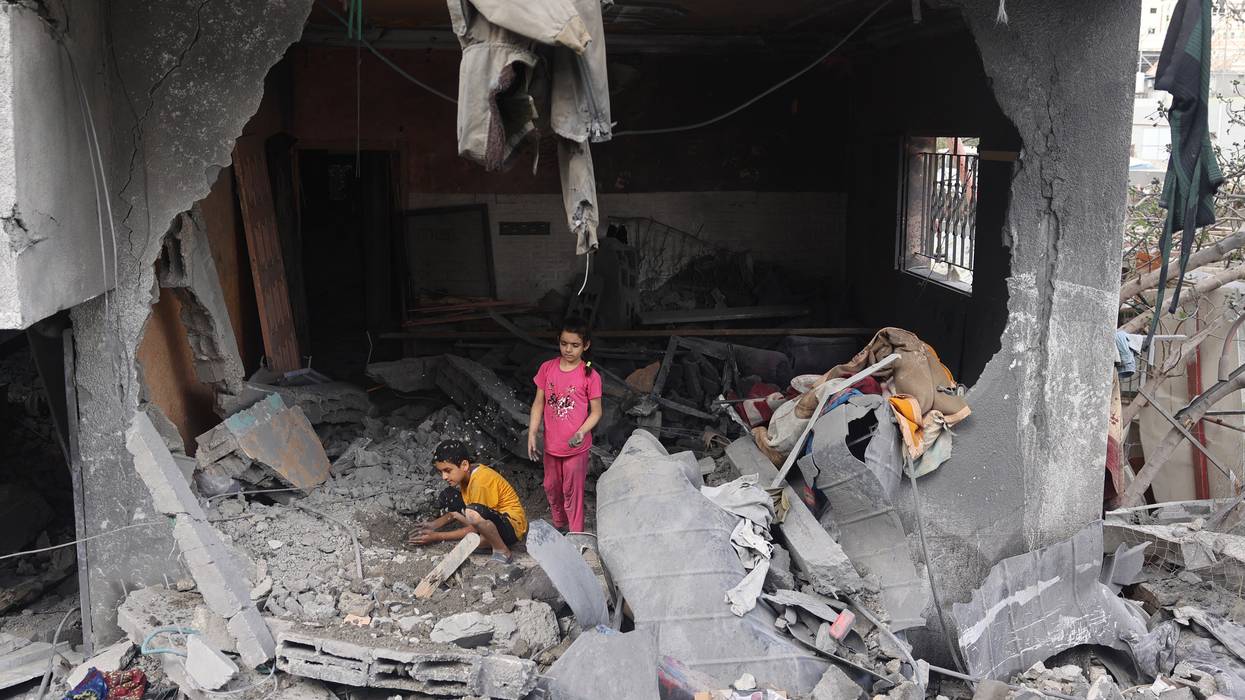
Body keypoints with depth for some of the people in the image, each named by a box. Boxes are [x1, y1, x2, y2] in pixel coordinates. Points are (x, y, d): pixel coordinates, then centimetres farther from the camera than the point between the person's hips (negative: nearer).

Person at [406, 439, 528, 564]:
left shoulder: (480, 482, -26)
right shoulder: (466, 474, 0)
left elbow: (473, 529, -21)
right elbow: (458, 511, 13)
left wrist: (437, 537, -16)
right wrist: (435, 524, -2)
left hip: (512, 526, -9)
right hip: (492, 520, 9)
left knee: (473, 513, -38)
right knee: (448, 497, 0)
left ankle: (502, 552, -16)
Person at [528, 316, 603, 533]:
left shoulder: (590, 376, -14)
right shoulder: (547, 368, -4)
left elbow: (596, 411, -8)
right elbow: (538, 404, 1)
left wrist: (581, 433, -24)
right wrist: (532, 434, -5)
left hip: (575, 446, -4)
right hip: (551, 443, 4)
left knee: (572, 491, 6)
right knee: (551, 488, 20)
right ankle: (559, 526, 42)